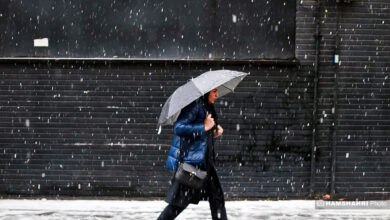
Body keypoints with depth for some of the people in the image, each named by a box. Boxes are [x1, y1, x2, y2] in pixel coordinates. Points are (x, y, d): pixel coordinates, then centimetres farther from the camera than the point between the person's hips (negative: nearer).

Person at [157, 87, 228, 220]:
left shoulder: (207, 107, 15)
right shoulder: (194, 106, -14)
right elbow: (178, 128, -26)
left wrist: (214, 132, 4)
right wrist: (204, 127, -20)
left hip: (204, 162, 10)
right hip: (190, 162, -10)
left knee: (217, 198, 9)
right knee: (180, 202, -5)